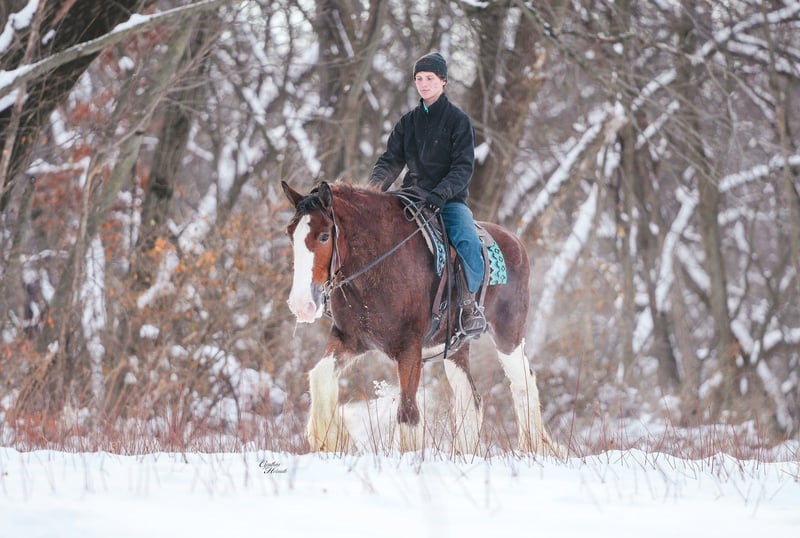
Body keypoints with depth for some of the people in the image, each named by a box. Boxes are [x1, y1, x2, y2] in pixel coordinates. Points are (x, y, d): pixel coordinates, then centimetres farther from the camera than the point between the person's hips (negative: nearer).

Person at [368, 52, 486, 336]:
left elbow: (463, 167, -10)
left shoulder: (458, 120, -1)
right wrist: (375, 185, -13)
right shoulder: (408, 122, 12)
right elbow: (390, 160, 8)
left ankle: (469, 303, -20)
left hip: (449, 200, -4)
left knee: (467, 241, -32)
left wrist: (440, 193, -26)